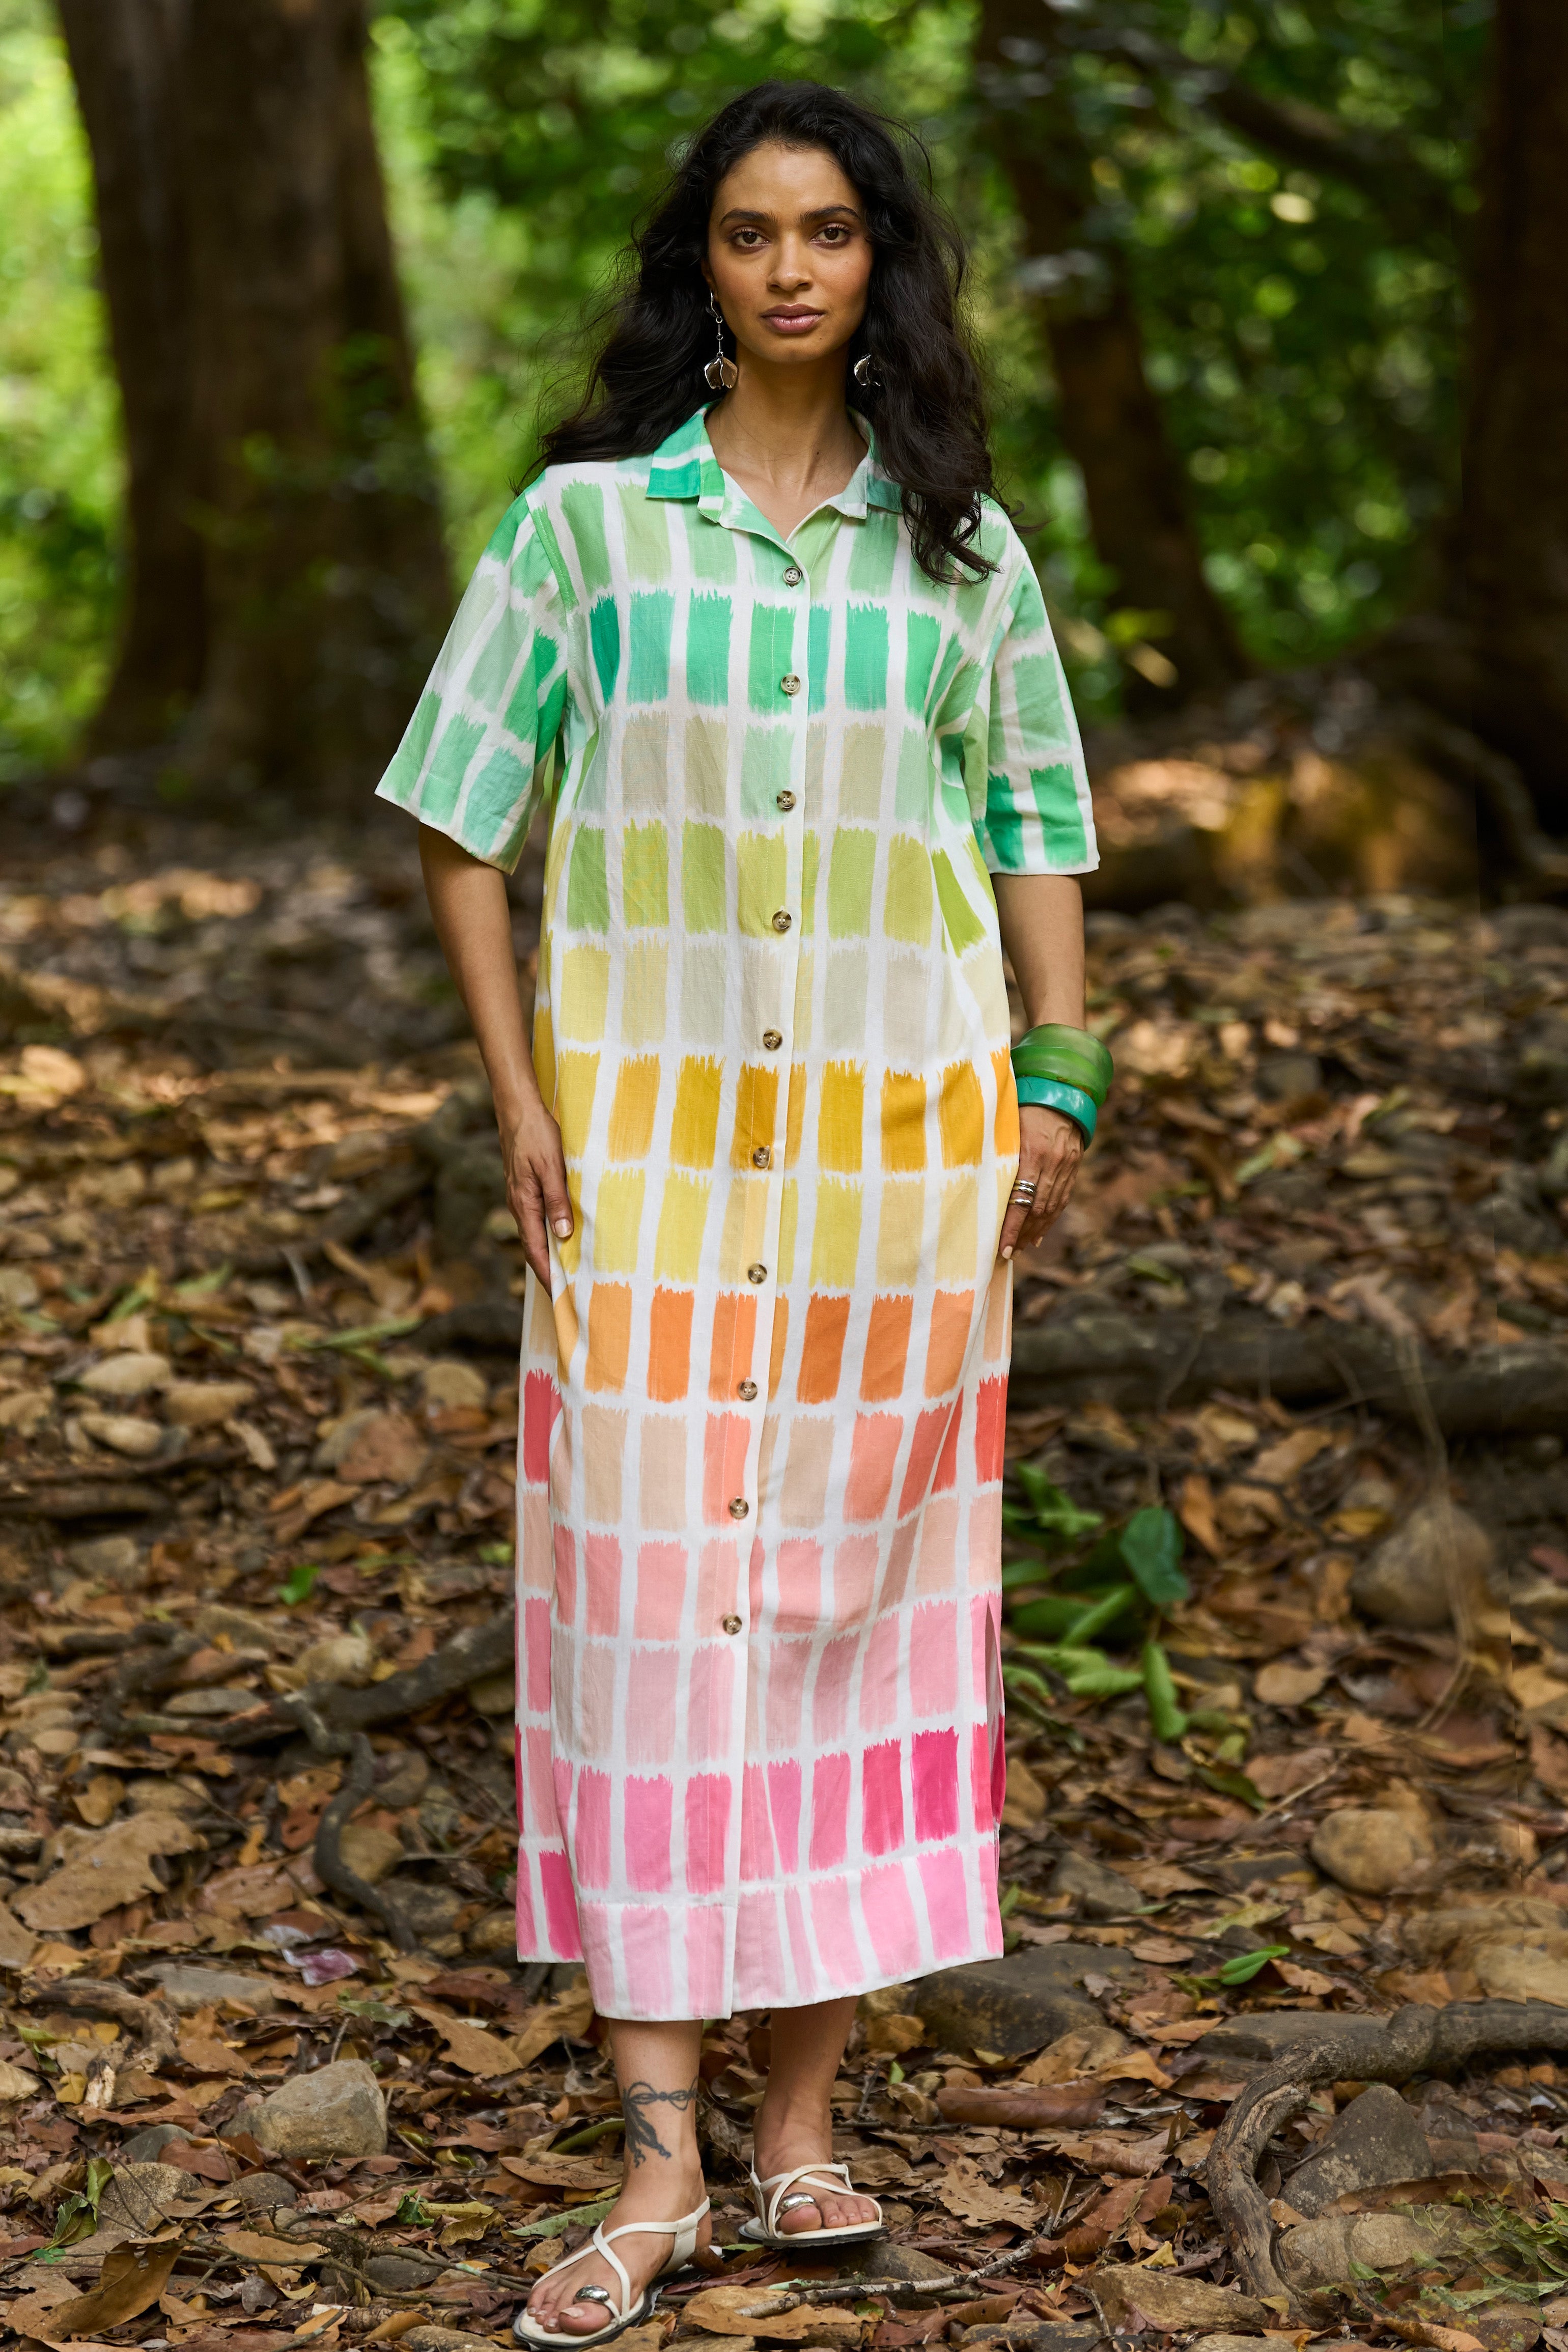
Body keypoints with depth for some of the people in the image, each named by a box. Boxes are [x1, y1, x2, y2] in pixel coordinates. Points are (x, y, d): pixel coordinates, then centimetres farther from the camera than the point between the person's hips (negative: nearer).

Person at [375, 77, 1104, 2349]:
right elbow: (463, 824, 4)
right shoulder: (584, 521, 2)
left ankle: (807, 2117, 17)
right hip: (649, 1132, -2)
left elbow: (1035, 824, 15)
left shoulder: (962, 544, 7)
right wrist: (519, 1099, -4)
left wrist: (1063, 1083, 5)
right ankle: (657, 2162, 2)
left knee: (860, 1597, 6)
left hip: (898, 1134, 2)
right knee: (644, 1595, -4)